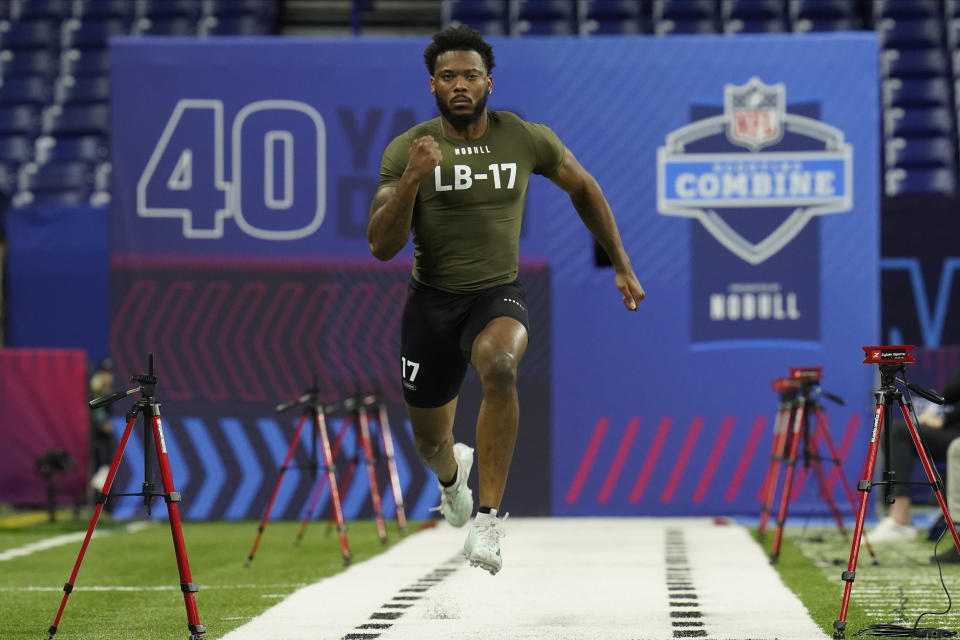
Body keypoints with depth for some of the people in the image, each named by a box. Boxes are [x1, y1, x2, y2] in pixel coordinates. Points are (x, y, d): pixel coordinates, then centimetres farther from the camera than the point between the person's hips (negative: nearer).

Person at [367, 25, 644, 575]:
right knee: (429, 439, 14)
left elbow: (583, 188, 13)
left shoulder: (526, 139, -5)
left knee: (499, 364, -37)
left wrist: (622, 266, 16)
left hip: (499, 294, -1)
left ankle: (490, 518, -32)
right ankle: (453, 471, 56)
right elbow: (381, 246, -15)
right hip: (432, 299, 1)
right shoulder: (407, 150, -9)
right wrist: (412, 179, -29)